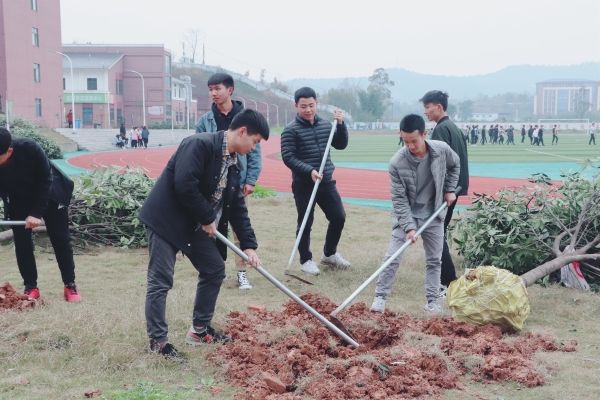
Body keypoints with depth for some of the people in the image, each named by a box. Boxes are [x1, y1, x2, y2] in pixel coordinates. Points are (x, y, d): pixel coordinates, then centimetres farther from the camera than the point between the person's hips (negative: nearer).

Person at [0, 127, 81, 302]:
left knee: (60, 239, 0)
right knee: (21, 242, -4)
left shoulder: (30, 149, -36)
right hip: (19, 200, 2)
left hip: (49, 193, -2)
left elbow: (45, 181, -24)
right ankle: (31, 287, 7)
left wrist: (36, 213, -26)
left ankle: (70, 285, 9)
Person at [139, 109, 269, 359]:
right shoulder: (200, 144, -19)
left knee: (215, 270, 12)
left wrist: (248, 245, 4)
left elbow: (237, 207, 11)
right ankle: (158, 341, 8)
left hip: (194, 226, 9)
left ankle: (199, 330, 24)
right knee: (161, 281, -5)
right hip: (166, 219, -9)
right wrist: (207, 219, -17)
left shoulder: (233, 164, 8)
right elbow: (184, 184, -29)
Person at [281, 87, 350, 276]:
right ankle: (306, 260, 18)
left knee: (339, 217, 7)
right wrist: (309, 171, -24)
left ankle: (329, 253, 27)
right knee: (305, 223, 3)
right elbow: (288, 157, -14)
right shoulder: (291, 130, -9)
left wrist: (341, 124, -3)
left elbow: (341, 145, 11)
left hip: (326, 182, 5)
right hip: (303, 184, -5)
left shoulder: (326, 124, 8)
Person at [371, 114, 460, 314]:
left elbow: (455, 165, 11)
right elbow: (399, 198, -17)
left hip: (434, 215, 3)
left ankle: (433, 300, 22)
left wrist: (450, 190, 5)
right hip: (406, 214, -2)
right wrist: (409, 226, -22)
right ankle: (380, 297, 5)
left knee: (434, 260, 9)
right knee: (392, 258, -6)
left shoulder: (442, 150, -15)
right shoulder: (397, 162, -22)